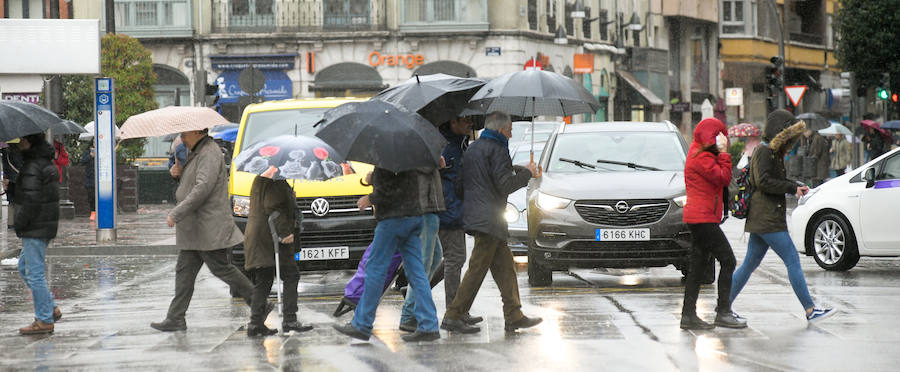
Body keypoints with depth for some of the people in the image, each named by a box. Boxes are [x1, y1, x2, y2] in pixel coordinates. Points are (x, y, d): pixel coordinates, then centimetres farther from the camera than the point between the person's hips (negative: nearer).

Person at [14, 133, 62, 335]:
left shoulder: (32, 167, -17)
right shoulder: (48, 163, 13)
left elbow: (31, 201, -22)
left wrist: (20, 225, -11)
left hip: (36, 227, -10)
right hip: (48, 225, 10)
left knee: (35, 272, -4)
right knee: (24, 267, 20)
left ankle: (44, 320, 0)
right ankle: (51, 309, 18)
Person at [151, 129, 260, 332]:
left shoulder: (209, 154, -16)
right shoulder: (197, 153, 17)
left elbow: (203, 188, -27)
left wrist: (176, 214, -26)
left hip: (210, 228, -10)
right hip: (194, 230, 10)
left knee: (221, 268, -5)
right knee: (185, 271, 6)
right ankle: (175, 319, 6)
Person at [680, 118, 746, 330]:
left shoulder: (698, 155, 19)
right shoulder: (702, 158, -14)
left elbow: (723, 180, 18)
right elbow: (724, 178, -17)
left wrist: (721, 153, 8)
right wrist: (724, 154, -11)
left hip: (696, 218, 11)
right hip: (703, 217, -11)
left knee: (698, 265, 9)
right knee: (728, 260, -9)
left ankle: (688, 315, 8)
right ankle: (723, 313, -8)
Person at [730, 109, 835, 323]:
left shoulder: (773, 152, 19)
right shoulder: (765, 151, -11)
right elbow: (763, 181, -20)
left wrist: (796, 187, 8)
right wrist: (792, 188, -14)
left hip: (761, 219, 10)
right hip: (768, 219, -10)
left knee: (750, 264, 11)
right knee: (792, 261, -9)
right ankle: (810, 311, -8)